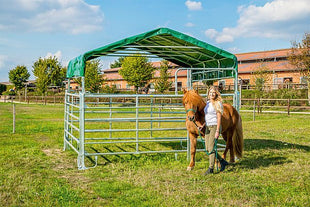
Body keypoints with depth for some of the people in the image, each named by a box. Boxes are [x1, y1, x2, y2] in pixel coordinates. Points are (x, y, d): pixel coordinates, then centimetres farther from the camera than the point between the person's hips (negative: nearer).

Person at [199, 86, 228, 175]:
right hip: (207, 127, 8)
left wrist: (217, 131, -20)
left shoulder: (218, 104, -11)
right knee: (207, 148, 9)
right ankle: (222, 161, 25)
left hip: (214, 127, -8)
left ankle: (211, 168, 0)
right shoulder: (208, 102, 12)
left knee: (211, 148, -8)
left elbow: (219, 118, -15)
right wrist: (203, 125, 8)